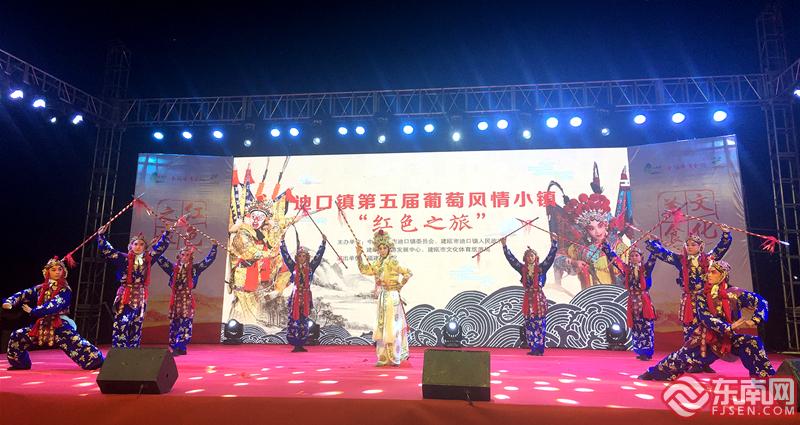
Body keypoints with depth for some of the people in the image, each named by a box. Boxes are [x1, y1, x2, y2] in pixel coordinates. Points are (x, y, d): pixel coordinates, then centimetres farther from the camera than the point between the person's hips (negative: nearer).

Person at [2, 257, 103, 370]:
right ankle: (21, 363, 27)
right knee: (17, 336, 8)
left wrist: (33, 311, -24)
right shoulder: (41, 288, 10)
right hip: (42, 325, 6)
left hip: (60, 326, -6)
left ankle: (98, 360, -16)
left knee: (76, 344, -20)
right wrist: (9, 302, -15)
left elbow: (54, 305, -20)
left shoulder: (65, 290, -8)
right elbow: (24, 295, 3)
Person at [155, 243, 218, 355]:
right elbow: (160, 258, 14)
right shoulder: (173, 267, 10)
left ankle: (180, 347, -8)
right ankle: (174, 347, 10)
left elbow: (209, 259, 4)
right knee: (174, 323, 5)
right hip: (176, 298, 3)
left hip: (187, 299, -2)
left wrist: (214, 247, 1)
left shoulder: (194, 268, 5)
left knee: (185, 323, -8)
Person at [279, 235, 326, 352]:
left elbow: (318, 255, 6)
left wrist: (323, 242, 3)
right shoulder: (293, 267, 5)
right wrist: (282, 241, -1)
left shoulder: (310, 267, 7)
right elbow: (285, 254, 3)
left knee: (304, 321, 3)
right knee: (294, 319, -4)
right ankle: (295, 345, 1)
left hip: (306, 297, 1)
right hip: (295, 296, -1)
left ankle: (301, 345, 9)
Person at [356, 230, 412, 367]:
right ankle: (384, 358, 17)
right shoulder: (378, 263, 10)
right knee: (381, 326, 9)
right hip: (382, 297, 7)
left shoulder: (392, 262, -11)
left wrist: (399, 286, -10)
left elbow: (408, 273, -16)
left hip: (392, 297, -7)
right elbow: (364, 270, 13)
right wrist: (359, 256, 3)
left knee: (391, 326, -4)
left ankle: (394, 358, 3)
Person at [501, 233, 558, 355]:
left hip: (539, 299, -3)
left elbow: (551, 255, -4)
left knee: (539, 325, -3)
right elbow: (511, 258, 10)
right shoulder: (523, 269, 8)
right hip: (528, 300, 3)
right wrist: (504, 246, 7)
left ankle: (539, 349, 0)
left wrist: (554, 242, -12)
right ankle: (533, 348, 8)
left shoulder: (541, 268, 1)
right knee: (529, 325, 3)